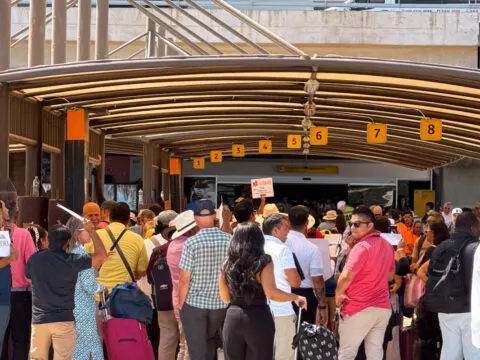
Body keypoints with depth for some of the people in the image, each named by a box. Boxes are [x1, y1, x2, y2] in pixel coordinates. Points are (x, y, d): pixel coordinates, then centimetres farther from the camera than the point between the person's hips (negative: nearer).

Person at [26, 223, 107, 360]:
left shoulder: (34, 259, -1)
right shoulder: (71, 261, -10)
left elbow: (28, 275, 20)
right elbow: (102, 255, -5)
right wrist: (91, 231, 2)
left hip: (39, 319, 3)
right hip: (63, 320, -3)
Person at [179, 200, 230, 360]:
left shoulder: (191, 243, -15)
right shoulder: (229, 240, -6)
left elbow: (184, 279, -13)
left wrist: (180, 305, -1)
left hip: (194, 304, -3)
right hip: (221, 304, 3)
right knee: (211, 342, 25)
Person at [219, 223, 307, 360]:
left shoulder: (227, 264, 5)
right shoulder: (263, 262, -8)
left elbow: (225, 298, 12)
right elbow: (271, 293, -18)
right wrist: (295, 297, -6)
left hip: (233, 317, 4)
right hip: (258, 318, -4)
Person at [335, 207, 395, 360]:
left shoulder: (361, 247, -18)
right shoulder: (387, 246, 9)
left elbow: (346, 277, -27)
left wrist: (339, 293, -10)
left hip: (359, 308, -7)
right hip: (383, 307, 7)